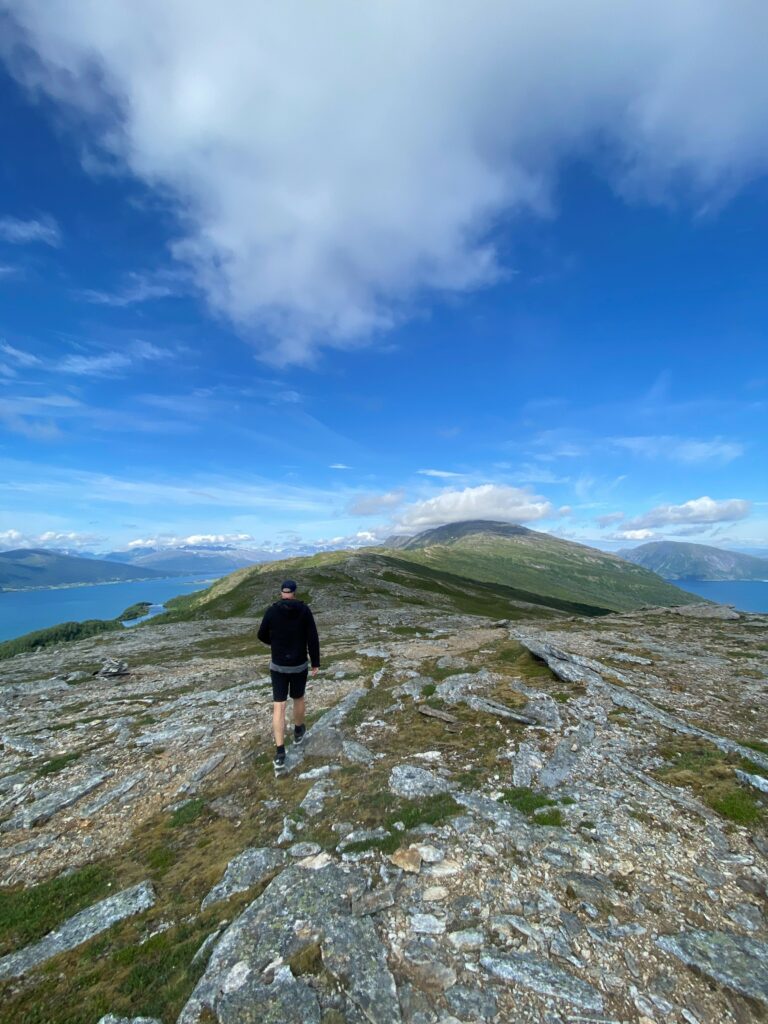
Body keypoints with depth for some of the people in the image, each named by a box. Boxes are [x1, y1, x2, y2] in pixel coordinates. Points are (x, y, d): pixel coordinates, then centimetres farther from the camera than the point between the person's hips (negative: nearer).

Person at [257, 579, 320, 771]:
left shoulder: (271, 611, -10)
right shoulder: (305, 610, -12)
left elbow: (262, 636, 3)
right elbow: (313, 638, -12)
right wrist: (316, 663, -1)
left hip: (278, 666, 0)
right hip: (299, 665, 0)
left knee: (279, 707, 7)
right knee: (298, 698, 25)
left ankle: (280, 754, 2)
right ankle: (298, 731, 47)